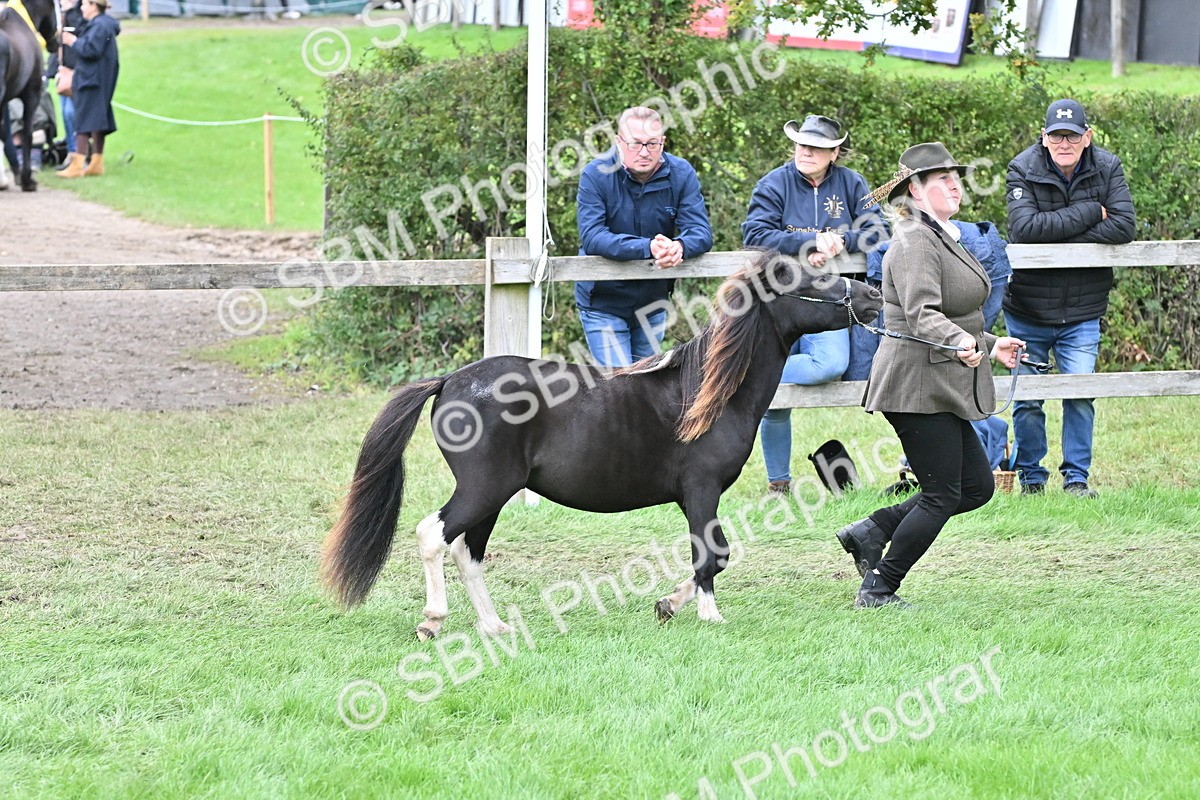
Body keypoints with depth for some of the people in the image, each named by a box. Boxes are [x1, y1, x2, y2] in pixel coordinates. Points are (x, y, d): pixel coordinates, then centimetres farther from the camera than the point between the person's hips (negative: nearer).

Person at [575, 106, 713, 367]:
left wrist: (679, 247, -38)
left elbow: (701, 233, -13)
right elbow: (591, 238, -25)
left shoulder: (681, 174, -7)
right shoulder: (596, 175, -15)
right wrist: (646, 248, -40)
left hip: (653, 303, 4)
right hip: (604, 303, -4)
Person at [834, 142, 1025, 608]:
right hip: (918, 387, -10)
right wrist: (961, 343, -46)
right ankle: (878, 590, 3)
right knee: (941, 496, -6)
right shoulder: (915, 242, -16)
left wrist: (990, 345, 29)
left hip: (941, 389, 10)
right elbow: (922, 315, -30)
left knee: (977, 487, 10)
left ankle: (871, 531, 14)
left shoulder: (941, 238, 17)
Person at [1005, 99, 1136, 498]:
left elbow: (1122, 228, -15)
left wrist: (1056, 234, -19)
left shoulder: (1107, 169, -3)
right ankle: (1031, 477, 20)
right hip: (1028, 310, -1)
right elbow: (1024, 228, -24)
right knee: (1027, 399, 4)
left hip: (1083, 311, 1)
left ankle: (1076, 477, 5)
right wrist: (1090, 213, -21)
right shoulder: (1024, 170, -9)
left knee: (1080, 394, -8)